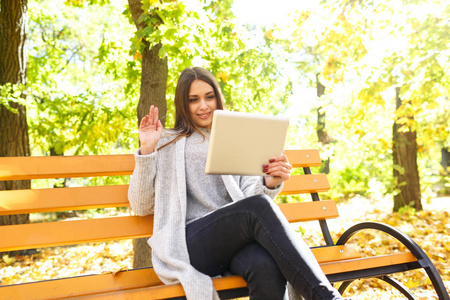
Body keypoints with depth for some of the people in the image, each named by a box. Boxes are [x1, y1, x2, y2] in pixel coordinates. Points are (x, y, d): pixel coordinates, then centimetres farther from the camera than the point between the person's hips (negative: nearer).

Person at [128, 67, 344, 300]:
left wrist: (269, 183, -13)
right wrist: (147, 149, -1)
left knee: (266, 266, -37)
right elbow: (141, 206, 10)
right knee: (259, 206, -33)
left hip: (235, 241, 2)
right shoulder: (168, 144, 16)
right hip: (190, 244, -2)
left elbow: (250, 193, 10)